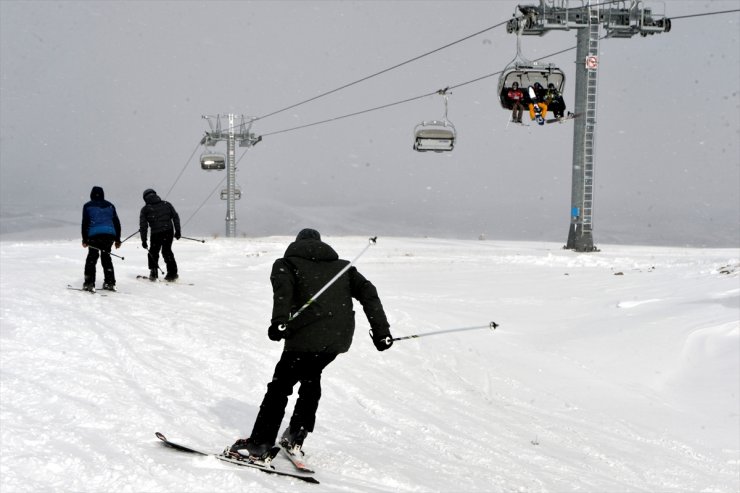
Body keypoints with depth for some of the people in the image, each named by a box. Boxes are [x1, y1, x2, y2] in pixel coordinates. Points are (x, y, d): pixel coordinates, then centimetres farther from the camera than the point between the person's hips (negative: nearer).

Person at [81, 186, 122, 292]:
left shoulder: (88, 206, 9)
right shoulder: (110, 206, 19)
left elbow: (85, 223, 3)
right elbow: (117, 223, 17)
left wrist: (85, 239, 4)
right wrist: (118, 239, 20)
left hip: (94, 235, -3)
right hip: (110, 234, 3)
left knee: (92, 258, 2)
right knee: (106, 257, 15)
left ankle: (89, 284, -5)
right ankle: (110, 283, 13)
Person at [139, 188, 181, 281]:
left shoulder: (145, 209, 5)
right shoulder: (166, 204, 10)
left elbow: (143, 226, 3)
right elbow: (175, 217, 8)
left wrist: (143, 240, 7)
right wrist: (177, 231, 12)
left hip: (156, 234, -3)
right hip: (169, 232, 3)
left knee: (153, 253, 15)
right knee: (167, 251, 18)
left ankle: (153, 273, 9)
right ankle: (172, 273, 17)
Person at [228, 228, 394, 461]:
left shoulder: (287, 263, 13)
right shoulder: (341, 266, 25)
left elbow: (283, 288, -11)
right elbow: (367, 291, 13)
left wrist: (279, 321, -24)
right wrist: (381, 331, 10)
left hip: (308, 336, -5)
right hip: (340, 336, 5)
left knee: (280, 385, 3)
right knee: (311, 375, 28)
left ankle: (259, 444, -2)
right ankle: (297, 435, 30)